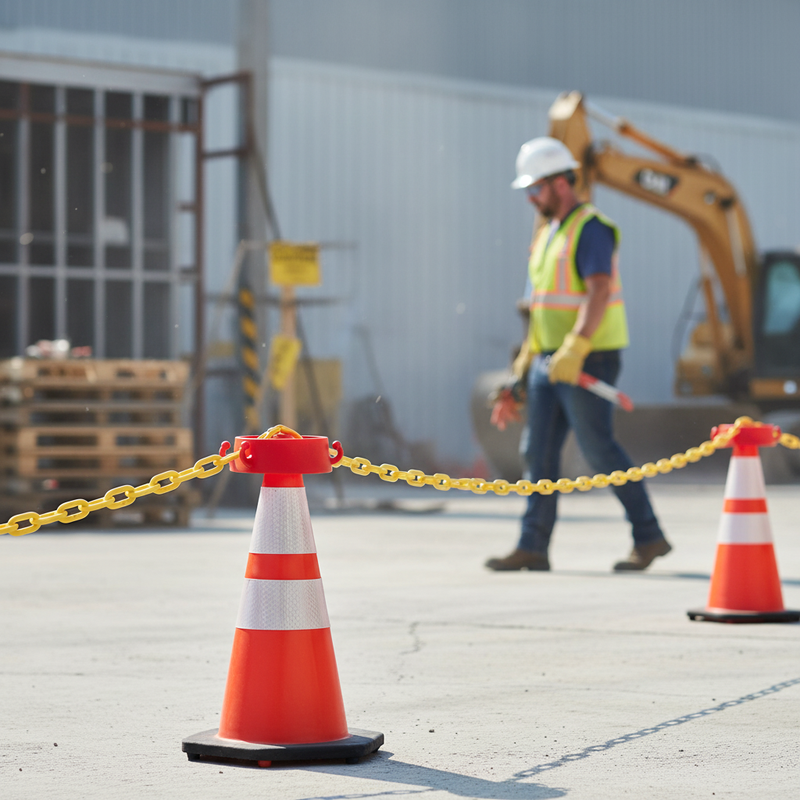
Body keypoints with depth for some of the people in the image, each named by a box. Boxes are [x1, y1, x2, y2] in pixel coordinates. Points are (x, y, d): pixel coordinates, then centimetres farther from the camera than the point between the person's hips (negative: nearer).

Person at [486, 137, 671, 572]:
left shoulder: (590, 229, -12)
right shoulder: (547, 231, 17)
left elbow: (599, 293, -23)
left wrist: (575, 349, -33)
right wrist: (524, 365, 22)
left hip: (587, 360, -9)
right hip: (549, 359, 9)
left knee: (600, 450, -7)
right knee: (539, 451, 6)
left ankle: (649, 537, 3)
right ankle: (533, 547, 8)